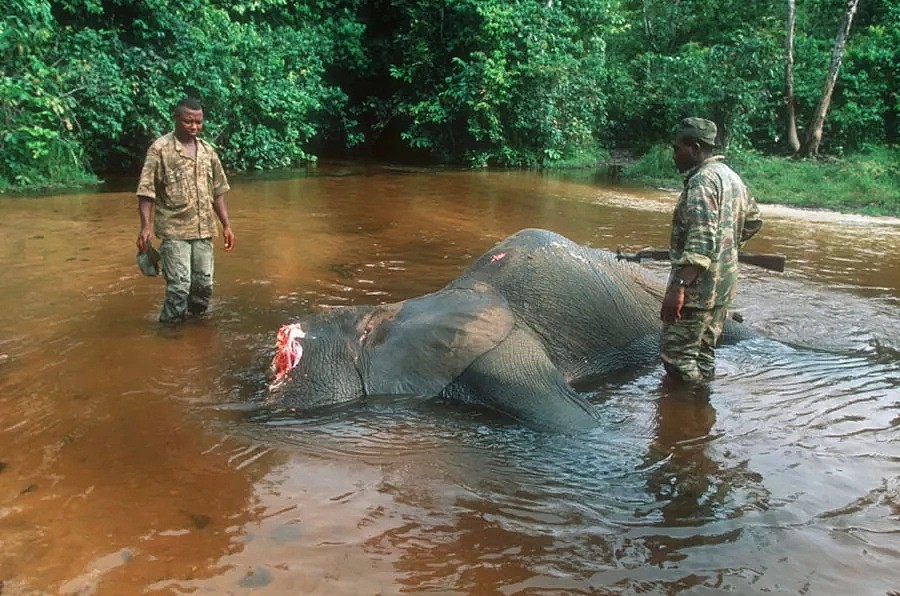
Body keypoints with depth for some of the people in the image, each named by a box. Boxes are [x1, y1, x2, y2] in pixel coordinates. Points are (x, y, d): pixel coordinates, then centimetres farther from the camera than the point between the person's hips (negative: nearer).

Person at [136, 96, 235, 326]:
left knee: (204, 284, 9)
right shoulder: (160, 149, -6)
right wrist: (145, 226, -18)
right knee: (179, 285, -9)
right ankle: (169, 327, 9)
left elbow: (217, 191, 15)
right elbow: (146, 192, -9)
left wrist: (226, 225, 11)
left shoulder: (207, 150, 10)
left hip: (203, 230, 5)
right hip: (174, 230, -5)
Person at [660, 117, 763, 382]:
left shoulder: (703, 180, -17)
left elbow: (701, 240, -27)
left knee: (677, 354, -5)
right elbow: (753, 221, 26)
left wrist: (679, 286, -33)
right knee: (703, 352, 17)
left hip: (698, 286, -10)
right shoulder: (730, 176, 14)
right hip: (723, 285, 10)